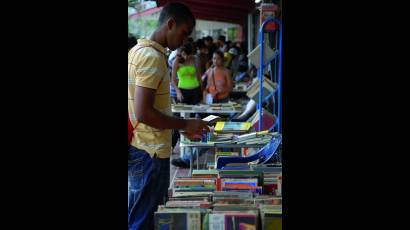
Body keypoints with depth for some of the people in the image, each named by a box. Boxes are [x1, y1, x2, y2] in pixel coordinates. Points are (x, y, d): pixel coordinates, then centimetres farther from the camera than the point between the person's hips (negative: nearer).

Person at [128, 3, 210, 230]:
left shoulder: (140, 50, 12)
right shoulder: (152, 57, -19)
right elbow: (143, 113, -26)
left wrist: (181, 127, 15)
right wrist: (185, 124, -15)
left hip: (140, 147, 10)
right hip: (150, 152, -10)